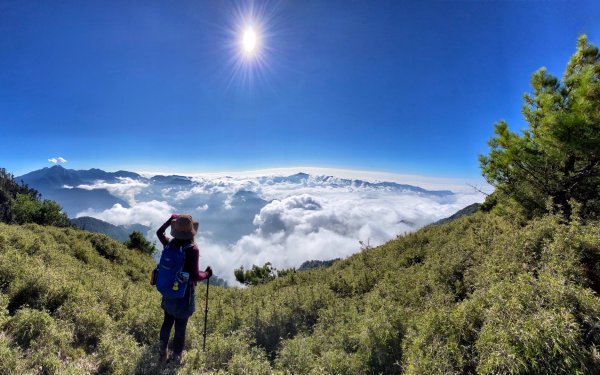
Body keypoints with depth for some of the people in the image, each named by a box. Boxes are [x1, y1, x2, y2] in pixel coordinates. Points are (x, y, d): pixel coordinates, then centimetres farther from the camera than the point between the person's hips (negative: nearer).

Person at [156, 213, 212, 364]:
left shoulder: (169, 243, -9)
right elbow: (195, 276, -25)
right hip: (184, 294, -6)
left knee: (167, 321, 25)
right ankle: (176, 358, 30)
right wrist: (207, 274, -7)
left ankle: (162, 354, 39)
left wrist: (171, 219, 19)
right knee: (180, 327, 13)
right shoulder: (192, 249, -26)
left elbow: (159, 232, 14)